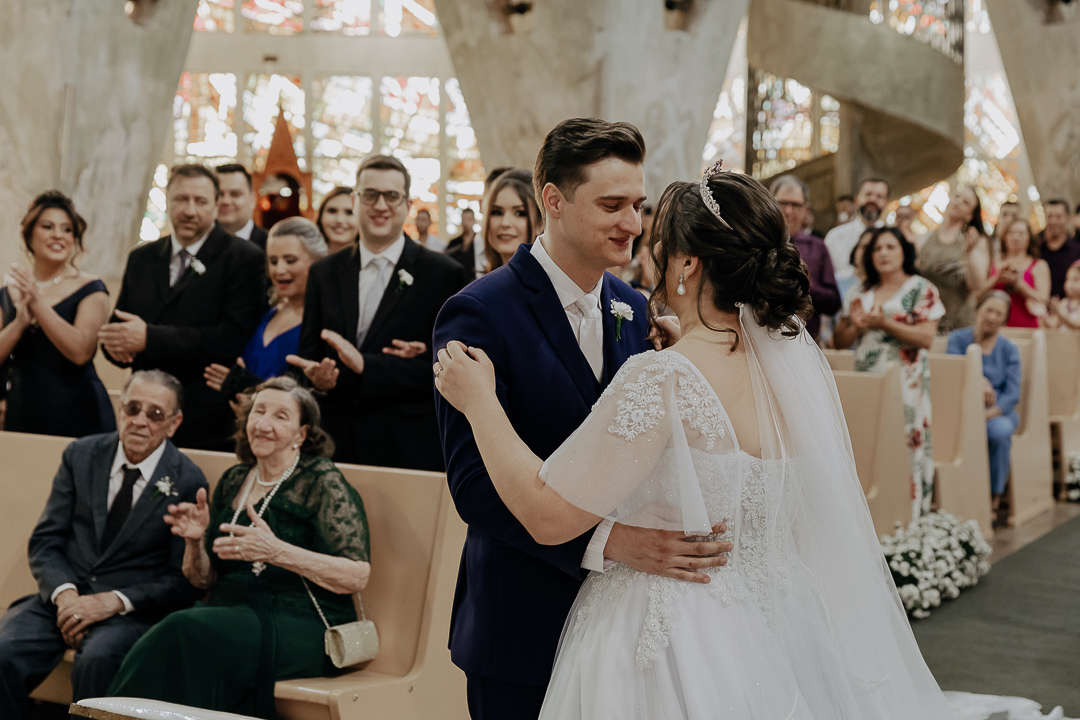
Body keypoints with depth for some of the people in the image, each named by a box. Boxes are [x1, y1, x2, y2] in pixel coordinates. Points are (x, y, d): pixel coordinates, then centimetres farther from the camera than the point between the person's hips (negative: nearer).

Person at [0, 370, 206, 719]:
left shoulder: (187, 481, -2)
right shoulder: (80, 455, 9)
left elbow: (183, 580, -2)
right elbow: (45, 541, 8)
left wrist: (113, 601, -15)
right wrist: (65, 593, -12)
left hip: (131, 610, -3)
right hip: (64, 595, 3)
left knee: (97, 660, -35)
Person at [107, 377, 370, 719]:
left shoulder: (323, 482, -1)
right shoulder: (233, 480, 17)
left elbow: (358, 575, -11)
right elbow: (204, 579, 21)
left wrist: (276, 552, -22)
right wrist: (196, 542, -2)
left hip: (300, 631, -5)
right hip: (232, 615, 5)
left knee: (183, 631, -30)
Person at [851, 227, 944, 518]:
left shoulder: (921, 289, 1)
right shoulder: (867, 292, 18)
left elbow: (926, 337, -9)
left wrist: (883, 323, -15)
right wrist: (857, 324, 1)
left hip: (904, 383, -5)